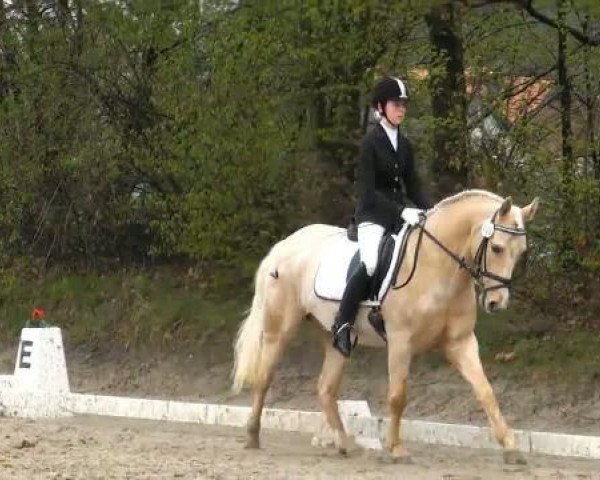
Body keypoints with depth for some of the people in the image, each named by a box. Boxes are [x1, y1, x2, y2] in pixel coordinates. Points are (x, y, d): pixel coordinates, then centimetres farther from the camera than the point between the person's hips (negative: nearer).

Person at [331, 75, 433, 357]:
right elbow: (367, 191, -14)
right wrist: (402, 211, -25)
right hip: (372, 216, -7)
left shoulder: (404, 146, 12)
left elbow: (413, 187, 15)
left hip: (399, 216, 7)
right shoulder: (371, 143, -7)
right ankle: (342, 324, -24)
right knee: (371, 263, -32)